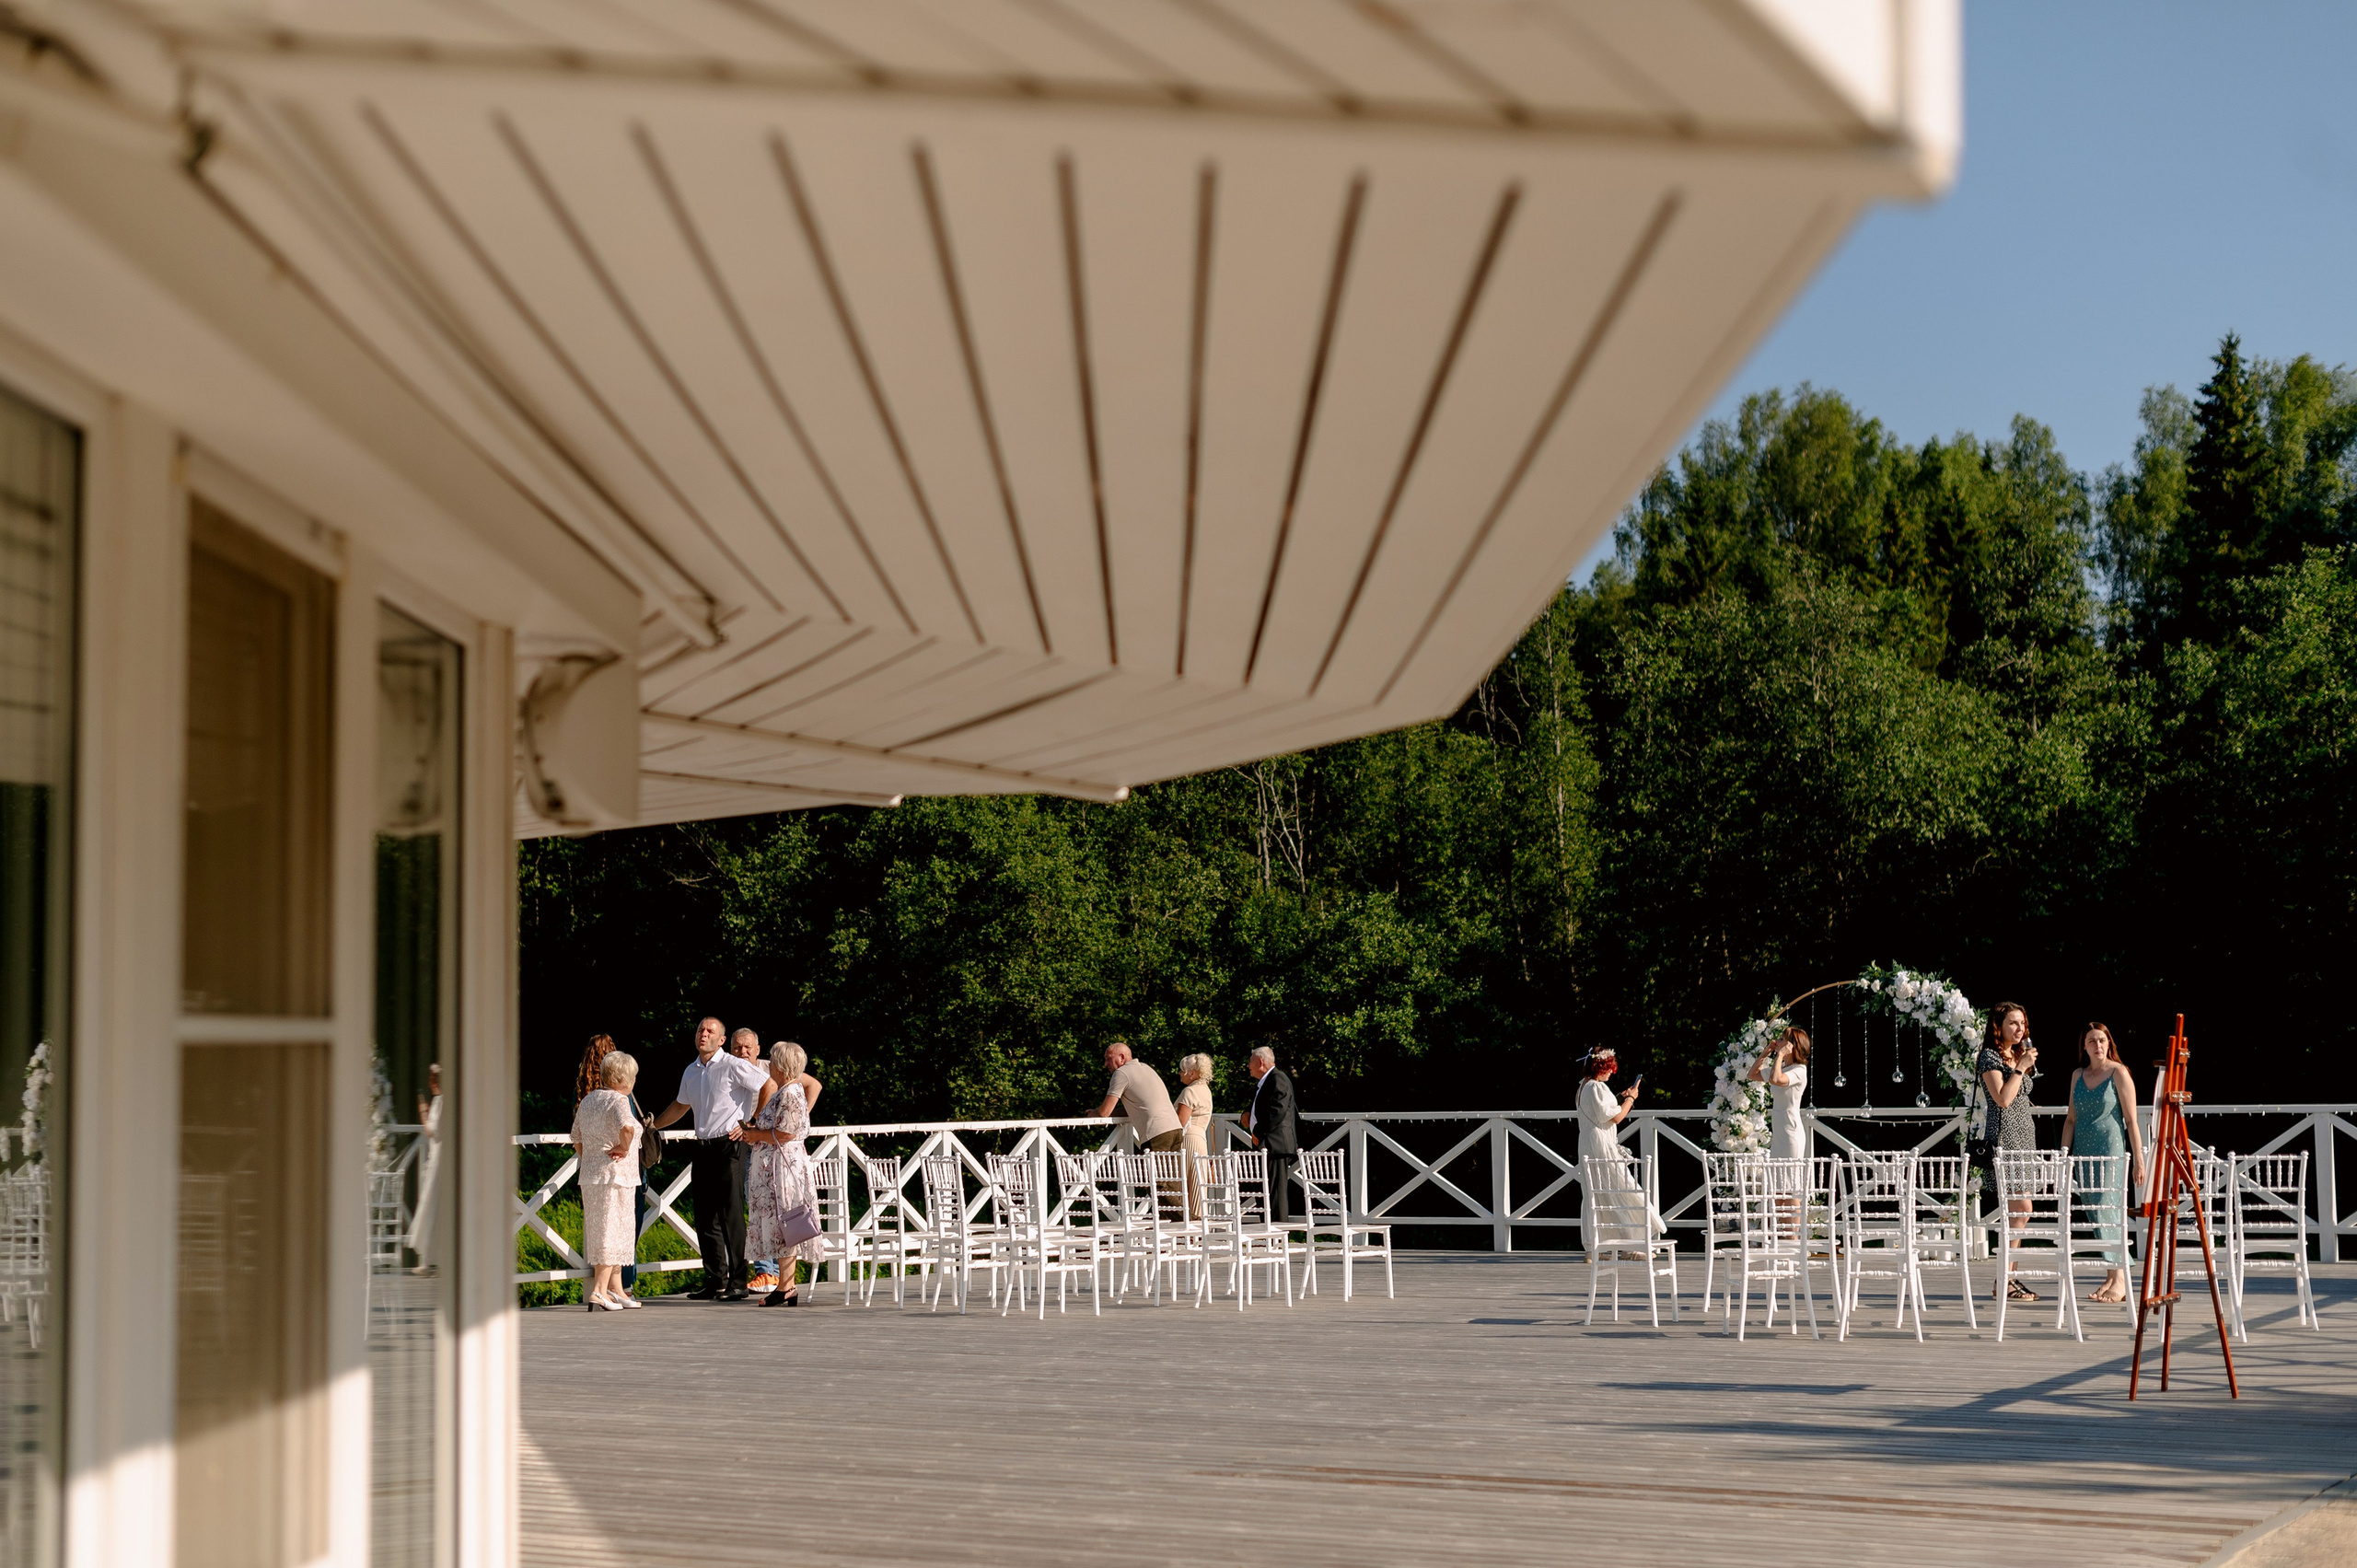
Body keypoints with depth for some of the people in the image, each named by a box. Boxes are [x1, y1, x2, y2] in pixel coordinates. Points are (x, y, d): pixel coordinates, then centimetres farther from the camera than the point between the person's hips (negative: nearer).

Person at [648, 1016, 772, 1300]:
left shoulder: (734, 1067, -8)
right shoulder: (691, 1072, 15)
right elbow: (680, 1106, 32)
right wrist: (651, 1126, 35)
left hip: (730, 1148, -7)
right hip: (703, 1149, 7)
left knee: (731, 1217, -8)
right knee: (706, 1220, 7)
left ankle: (737, 1284, -5)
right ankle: (715, 1282, 13)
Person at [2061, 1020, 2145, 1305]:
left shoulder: (2118, 1073, -4)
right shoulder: (2078, 1076, 12)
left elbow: (2131, 1120, -6)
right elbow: (2071, 1119, 17)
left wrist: (2138, 1158, -10)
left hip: (2112, 1152, -6)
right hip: (2084, 1153, 6)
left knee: (2109, 1212, -12)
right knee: (2097, 1215, 6)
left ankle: (2120, 1279, -11)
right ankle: (2112, 1276, 11)